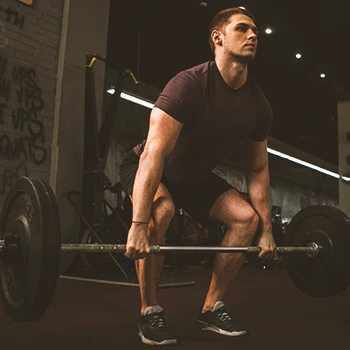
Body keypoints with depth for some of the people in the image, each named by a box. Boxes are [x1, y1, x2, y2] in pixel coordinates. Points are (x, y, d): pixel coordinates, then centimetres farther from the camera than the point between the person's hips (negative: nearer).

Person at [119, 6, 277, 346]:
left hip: (196, 176, 7)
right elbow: (154, 153, -37)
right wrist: (138, 225, -43)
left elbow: (257, 169, -1)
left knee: (247, 216, -8)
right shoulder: (190, 84, -30)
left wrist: (266, 230, -1)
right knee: (160, 209, -37)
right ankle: (149, 311, -15)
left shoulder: (258, 104, -9)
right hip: (145, 167, -6)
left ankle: (211, 309, 5)